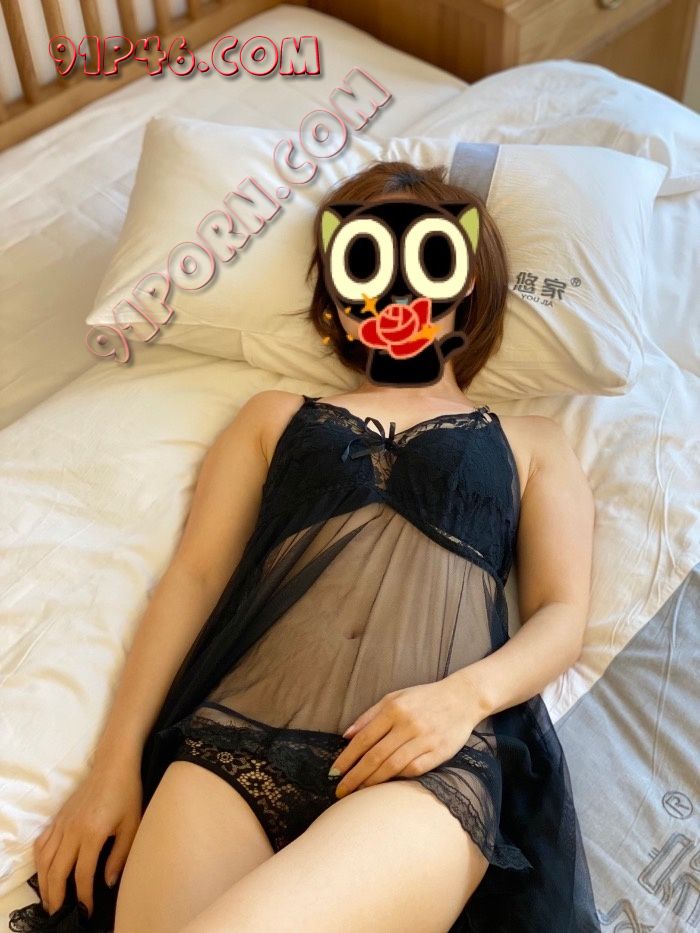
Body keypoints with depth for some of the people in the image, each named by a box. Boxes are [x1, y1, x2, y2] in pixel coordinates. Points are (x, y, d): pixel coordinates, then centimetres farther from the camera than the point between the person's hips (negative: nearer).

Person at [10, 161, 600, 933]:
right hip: (234, 735, 2)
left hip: (428, 762, -1)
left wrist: (464, 694, -11)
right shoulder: (276, 415, 26)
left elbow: (562, 617, 12)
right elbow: (193, 575, 15)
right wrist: (117, 763, 4)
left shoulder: (530, 442, 24)